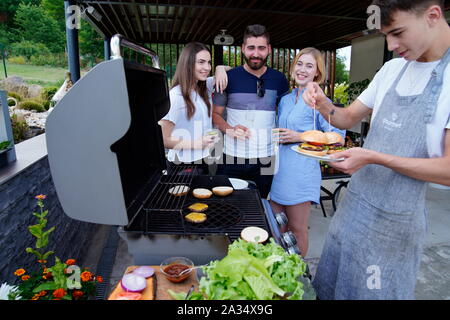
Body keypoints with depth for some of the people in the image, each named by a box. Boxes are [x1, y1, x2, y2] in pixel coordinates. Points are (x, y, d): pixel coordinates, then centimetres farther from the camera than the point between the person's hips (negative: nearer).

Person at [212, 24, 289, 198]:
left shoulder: (278, 79, 5)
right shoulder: (229, 77, -1)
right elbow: (216, 114, 4)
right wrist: (230, 130, -16)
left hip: (266, 159, 2)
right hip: (232, 158, -1)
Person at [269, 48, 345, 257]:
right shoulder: (285, 100, 14)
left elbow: (338, 135, -13)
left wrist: (299, 137, -17)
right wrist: (276, 137, 8)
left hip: (301, 173, -7)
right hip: (279, 170, 7)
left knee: (297, 229, 7)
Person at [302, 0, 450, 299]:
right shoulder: (392, 69, 5)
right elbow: (348, 118, 11)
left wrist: (373, 157, -24)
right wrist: (324, 104, -9)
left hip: (395, 220, -6)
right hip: (353, 204, 6)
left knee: (372, 291, 14)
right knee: (328, 285, 20)